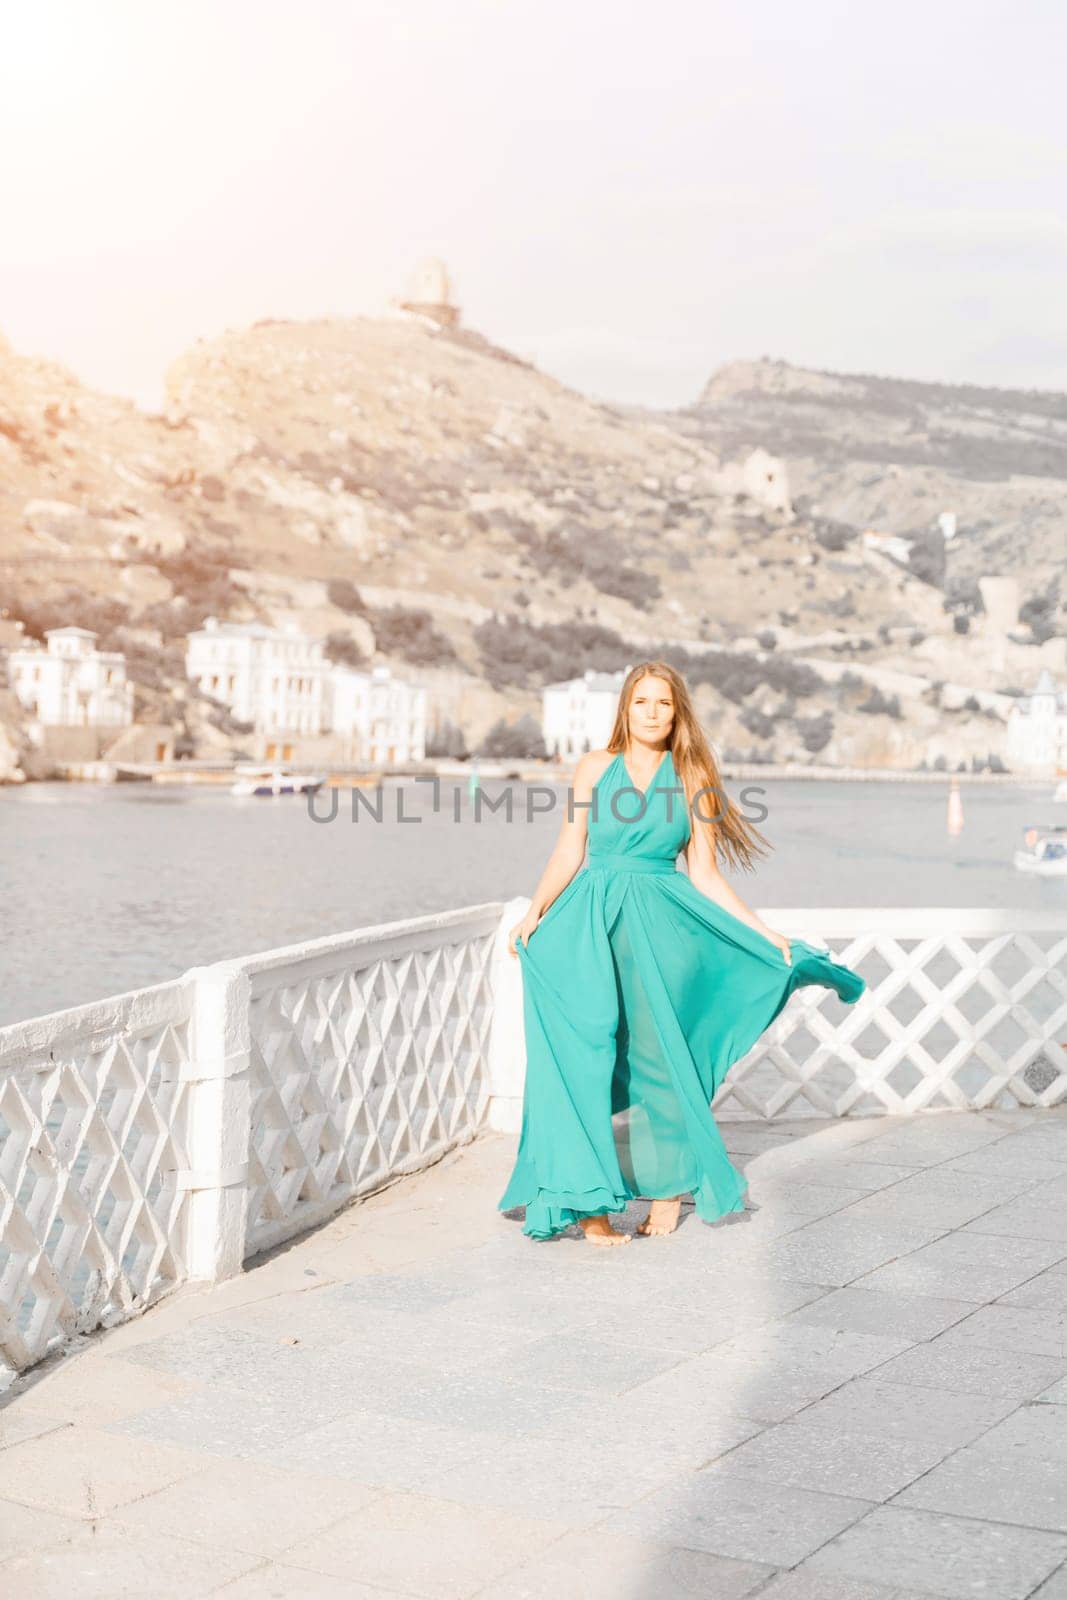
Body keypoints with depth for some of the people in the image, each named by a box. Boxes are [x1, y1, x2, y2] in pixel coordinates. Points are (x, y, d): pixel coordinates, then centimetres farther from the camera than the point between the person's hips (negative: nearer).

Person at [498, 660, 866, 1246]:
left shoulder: (693, 781, 6)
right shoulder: (595, 768, 6)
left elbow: (703, 875, 6)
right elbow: (569, 852, 5)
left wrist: (765, 934, 1)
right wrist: (536, 910, -7)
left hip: (660, 927, 0)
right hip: (593, 923, 0)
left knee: (660, 1053, 1)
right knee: (586, 1054, -7)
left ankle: (670, 1184, 23)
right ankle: (590, 1204, -1)